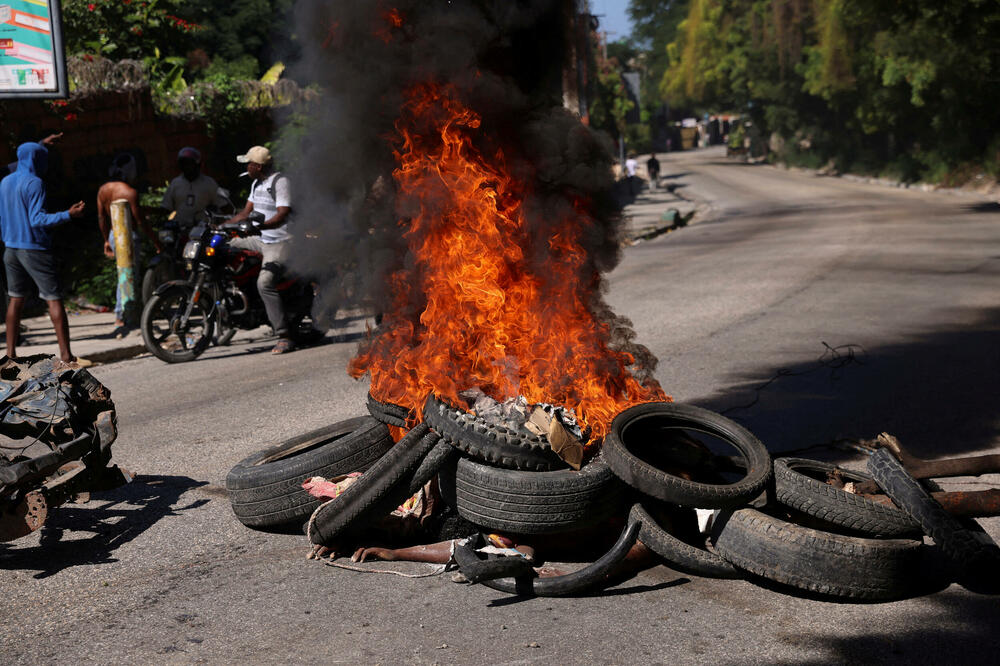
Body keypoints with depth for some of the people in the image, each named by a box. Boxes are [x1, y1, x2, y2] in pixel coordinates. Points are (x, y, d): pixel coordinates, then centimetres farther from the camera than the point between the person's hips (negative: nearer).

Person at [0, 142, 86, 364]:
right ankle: (65, 354, -7)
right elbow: (37, 219, -21)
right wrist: (67, 214, -25)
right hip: (34, 249, -8)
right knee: (54, 299, -5)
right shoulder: (34, 183, -13)